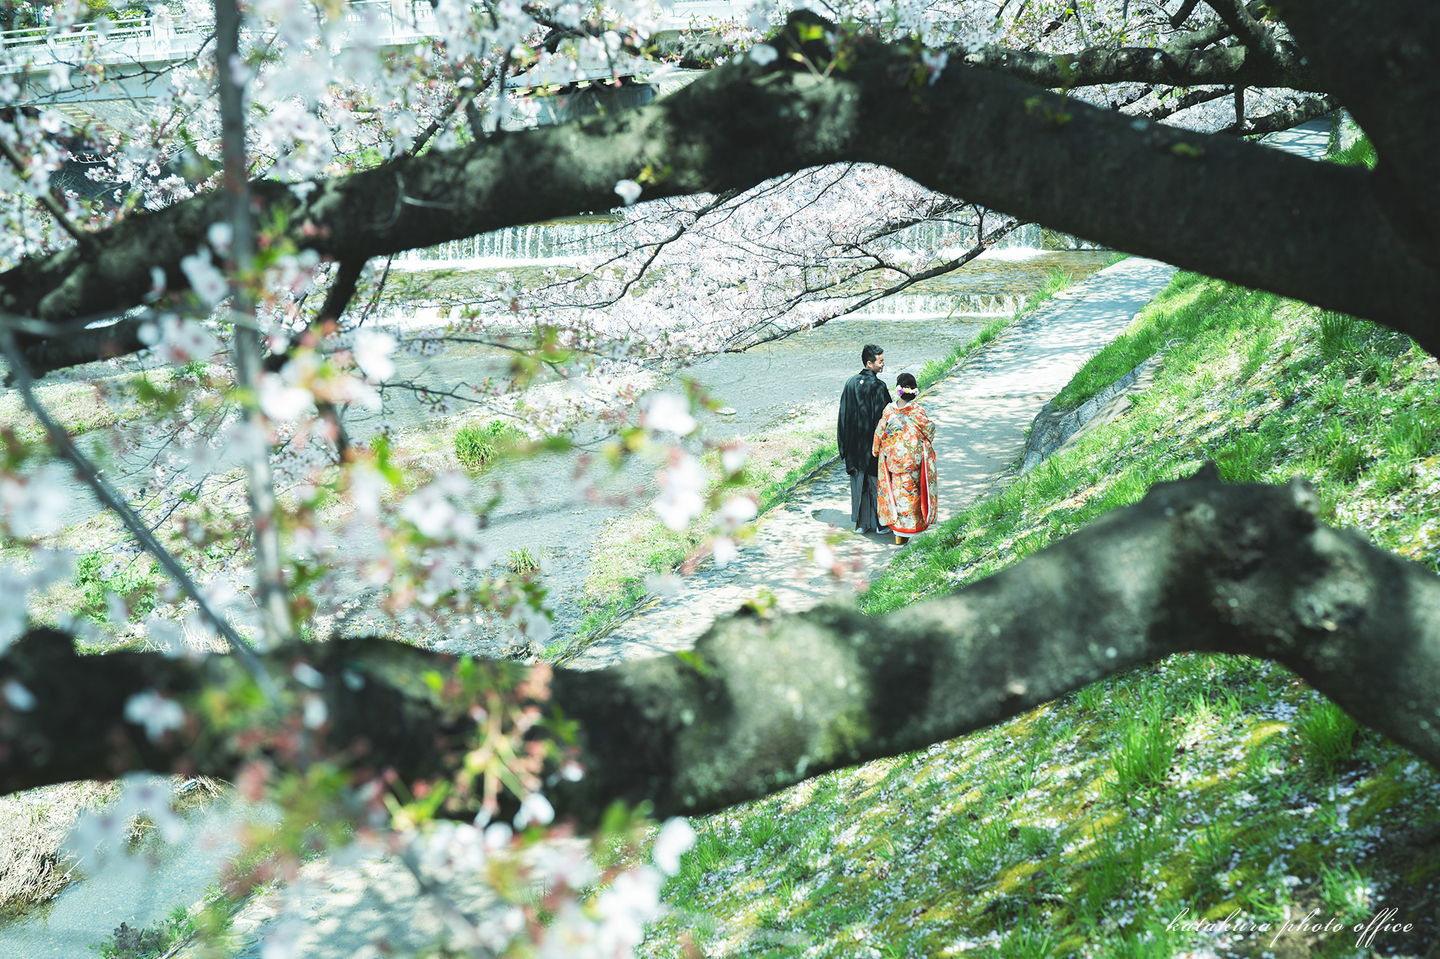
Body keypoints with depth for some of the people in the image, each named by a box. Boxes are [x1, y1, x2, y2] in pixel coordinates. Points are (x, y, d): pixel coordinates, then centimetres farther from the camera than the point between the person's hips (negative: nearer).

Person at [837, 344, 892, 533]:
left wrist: (845, 445, 14)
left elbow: (843, 415, 6)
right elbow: (883, 418, -17)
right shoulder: (878, 387, -18)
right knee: (876, 482, 7)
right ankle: (879, 523, 13)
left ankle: (860, 523, 19)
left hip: (854, 443, 5)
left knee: (858, 482, 13)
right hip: (872, 443, -5)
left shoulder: (851, 383, 0)